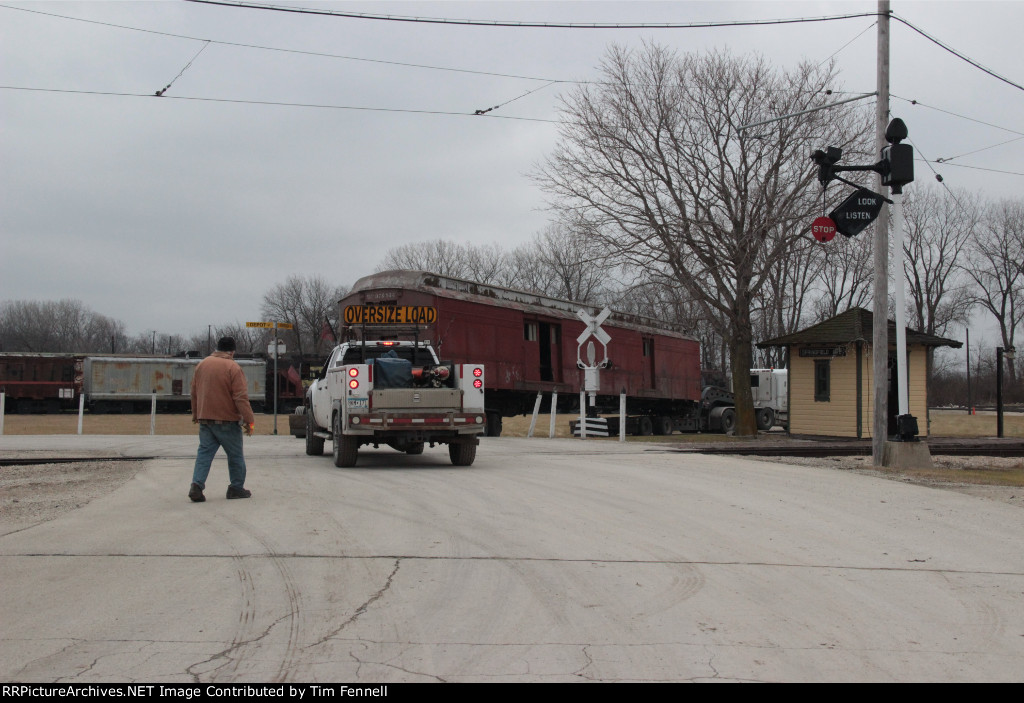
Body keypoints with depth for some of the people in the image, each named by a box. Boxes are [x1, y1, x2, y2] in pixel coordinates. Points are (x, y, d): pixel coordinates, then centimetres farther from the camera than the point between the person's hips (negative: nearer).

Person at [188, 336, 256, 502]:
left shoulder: (202, 364, 8)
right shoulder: (233, 368, -12)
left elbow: (194, 392, 16)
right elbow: (241, 397, -16)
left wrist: (196, 414, 26)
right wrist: (249, 421, -12)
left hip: (204, 419, 5)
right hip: (226, 420, -5)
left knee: (204, 452, 6)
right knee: (235, 455, 8)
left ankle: (197, 485, -9)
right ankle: (236, 488, 14)